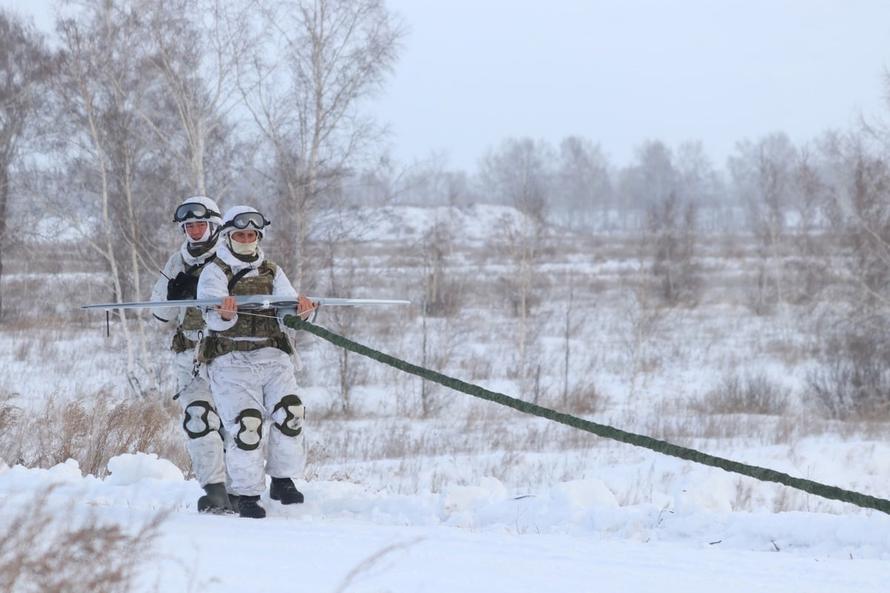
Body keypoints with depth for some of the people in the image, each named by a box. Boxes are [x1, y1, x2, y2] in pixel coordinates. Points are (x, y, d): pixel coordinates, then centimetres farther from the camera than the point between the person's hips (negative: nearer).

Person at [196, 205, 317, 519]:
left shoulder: (272, 272, 17)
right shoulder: (214, 272, 4)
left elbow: (287, 308, 2)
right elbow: (213, 316, -12)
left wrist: (300, 308, -22)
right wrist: (223, 313, -36)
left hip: (272, 355, 4)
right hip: (232, 359, -3)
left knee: (289, 412, -15)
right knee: (246, 423, -16)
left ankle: (283, 480, 2)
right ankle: (247, 495, -5)